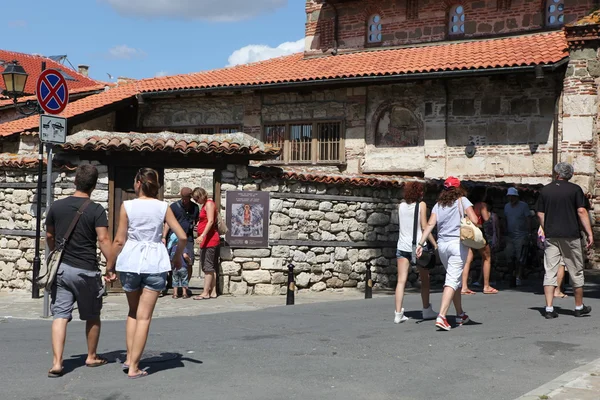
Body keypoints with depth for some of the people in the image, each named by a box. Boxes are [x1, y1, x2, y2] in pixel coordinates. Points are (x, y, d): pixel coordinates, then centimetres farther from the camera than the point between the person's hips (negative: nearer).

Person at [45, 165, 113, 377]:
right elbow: (103, 240, -18)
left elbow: (49, 236, 13)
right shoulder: (96, 210, -10)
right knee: (92, 316, 15)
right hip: (86, 270, -3)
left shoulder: (57, 206, 3)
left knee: (60, 315, 2)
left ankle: (57, 363, -8)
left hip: (61, 268, 3)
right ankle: (92, 357, 28)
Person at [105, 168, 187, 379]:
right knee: (144, 316, 3)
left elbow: (119, 240, -4)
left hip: (130, 260, 1)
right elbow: (182, 237, -3)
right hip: (154, 262, -1)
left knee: (133, 312, 22)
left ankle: (129, 358, 19)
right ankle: (134, 367, 3)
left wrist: (110, 265, 7)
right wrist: (177, 256, 15)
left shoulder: (127, 206, -3)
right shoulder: (163, 207, 0)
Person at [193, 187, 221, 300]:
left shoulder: (209, 204, -9)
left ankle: (205, 293, -9)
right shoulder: (205, 205, 20)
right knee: (211, 267, 9)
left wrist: (202, 235, -26)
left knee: (208, 267, -9)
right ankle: (213, 292, 11)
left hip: (209, 240, -10)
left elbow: (210, 221, -19)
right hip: (208, 240, 10)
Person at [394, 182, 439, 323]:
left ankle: (398, 313, -5)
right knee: (425, 279, 13)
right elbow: (424, 227, -8)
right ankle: (426, 310, 21)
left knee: (401, 280, 1)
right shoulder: (421, 205, -4)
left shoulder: (401, 206, 7)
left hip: (402, 246, 3)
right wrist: (435, 244, -5)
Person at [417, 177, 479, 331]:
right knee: (452, 280, -8)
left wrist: (421, 243, -4)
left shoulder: (438, 205, 11)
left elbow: (430, 224, 0)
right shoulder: (462, 201, 1)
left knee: (455, 279, 19)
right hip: (458, 243, -5)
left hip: (442, 244, 5)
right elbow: (474, 220, -11)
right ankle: (441, 316, -20)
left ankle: (460, 315, 28)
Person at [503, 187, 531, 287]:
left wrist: (529, 233, -9)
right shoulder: (507, 206, 14)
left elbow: (528, 220, -3)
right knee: (509, 258, 0)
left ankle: (518, 277, -1)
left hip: (521, 236, -5)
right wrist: (505, 233, 16)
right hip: (510, 236, 5)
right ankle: (512, 277, 11)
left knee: (519, 259, -6)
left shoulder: (523, 206, -2)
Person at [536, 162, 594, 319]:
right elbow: (581, 211, -7)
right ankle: (579, 307, 21)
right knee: (576, 272, 10)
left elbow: (540, 214, 7)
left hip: (551, 236, 2)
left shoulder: (545, 190, 6)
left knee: (550, 272, 1)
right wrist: (589, 233, -4)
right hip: (571, 235, -2)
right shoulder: (575, 189, -1)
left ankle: (549, 309, -6)